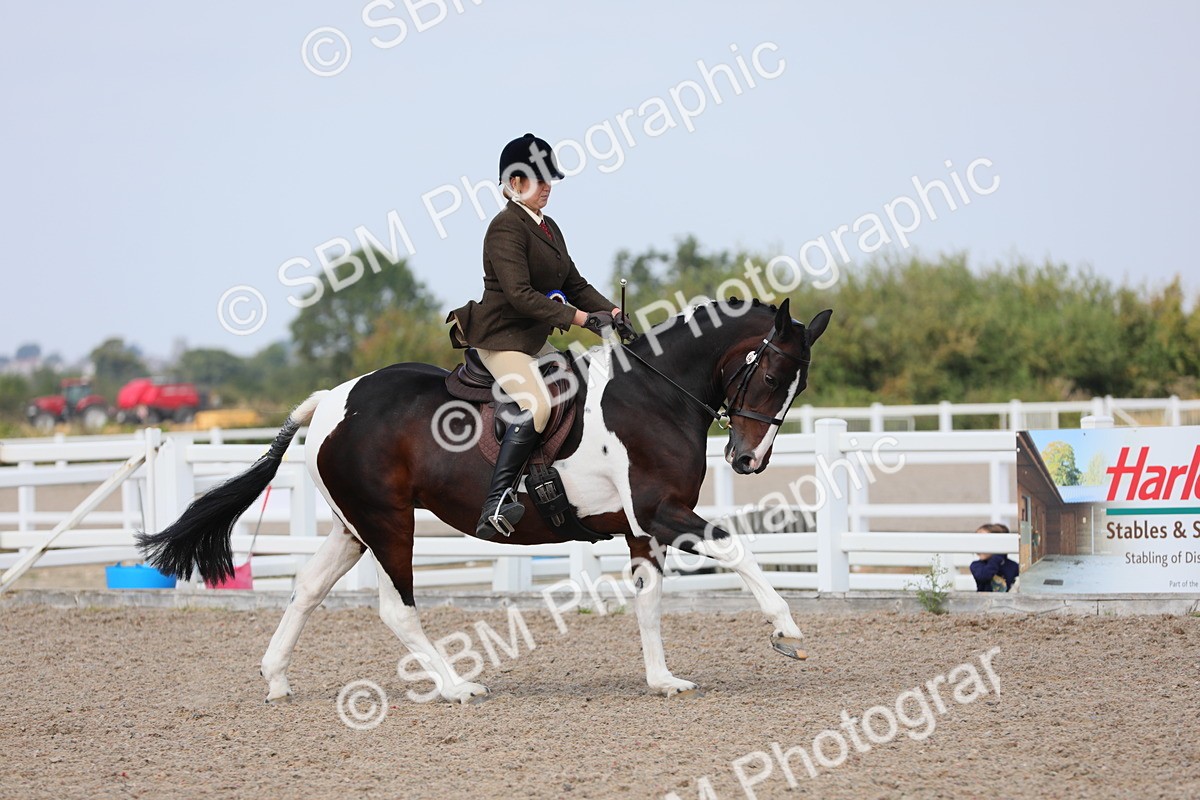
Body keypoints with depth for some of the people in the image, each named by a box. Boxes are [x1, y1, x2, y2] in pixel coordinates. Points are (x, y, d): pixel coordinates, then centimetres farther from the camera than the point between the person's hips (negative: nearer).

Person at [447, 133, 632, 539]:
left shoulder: (548, 228, 14)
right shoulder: (507, 227, -15)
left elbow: (573, 284, 15)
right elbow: (519, 294, -26)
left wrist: (609, 310, -3)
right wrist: (578, 317, -29)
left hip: (535, 339, 10)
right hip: (501, 337, -10)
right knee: (537, 406, -28)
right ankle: (495, 506, -33)